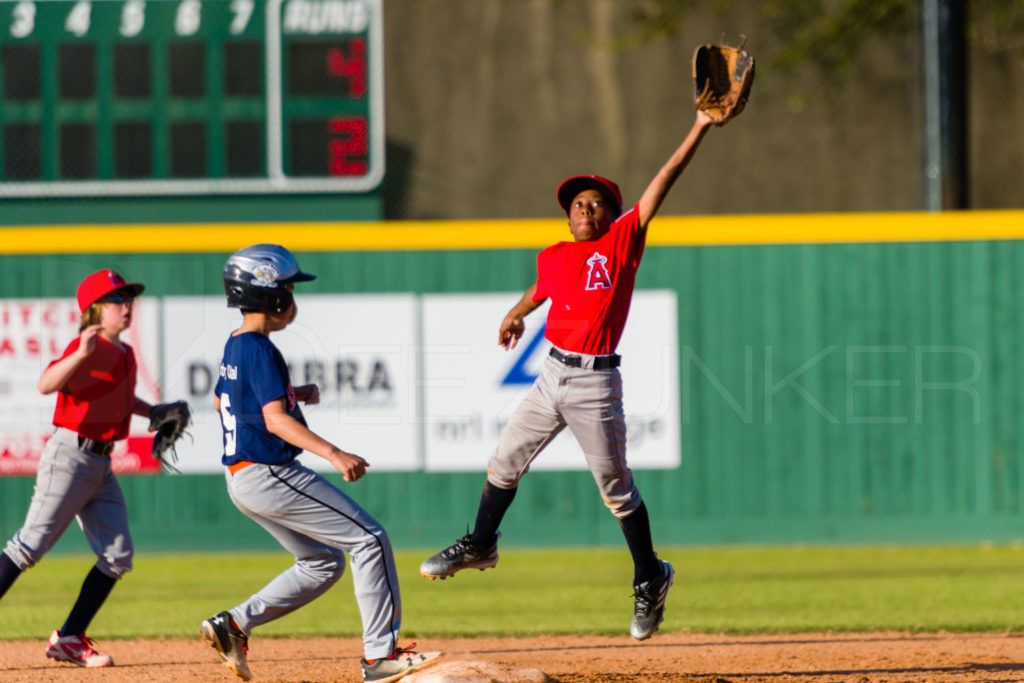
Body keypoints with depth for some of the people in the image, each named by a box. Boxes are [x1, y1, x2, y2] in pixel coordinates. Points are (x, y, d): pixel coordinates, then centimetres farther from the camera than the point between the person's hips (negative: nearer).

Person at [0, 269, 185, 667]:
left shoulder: (124, 354, 14)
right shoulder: (87, 349, -13)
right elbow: (46, 384, -29)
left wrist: (153, 411, 19)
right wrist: (82, 354, -41)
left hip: (102, 465, 9)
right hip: (70, 455, -9)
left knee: (118, 557, 3)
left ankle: (69, 640, 10)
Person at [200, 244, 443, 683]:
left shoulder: (234, 347, 12)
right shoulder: (259, 350, -17)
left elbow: (221, 400, 29)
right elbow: (275, 420, -26)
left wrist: (294, 395, 26)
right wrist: (333, 454, -35)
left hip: (243, 479, 10)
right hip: (267, 475, -10)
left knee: (323, 562, 20)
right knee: (369, 539, -7)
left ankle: (235, 624, 13)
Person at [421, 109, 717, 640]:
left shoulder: (621, 243, -5)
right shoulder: (554, 259, 8)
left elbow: (662, 184, -12)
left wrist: (698, 130, -18)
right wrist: (516, 314, 51)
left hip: (595, 383, -5)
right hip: (552, 377, 5)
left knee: (615, 487, 1)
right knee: (505, 461, 12)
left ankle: (650, 578, 15)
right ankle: (480, 544, 32)